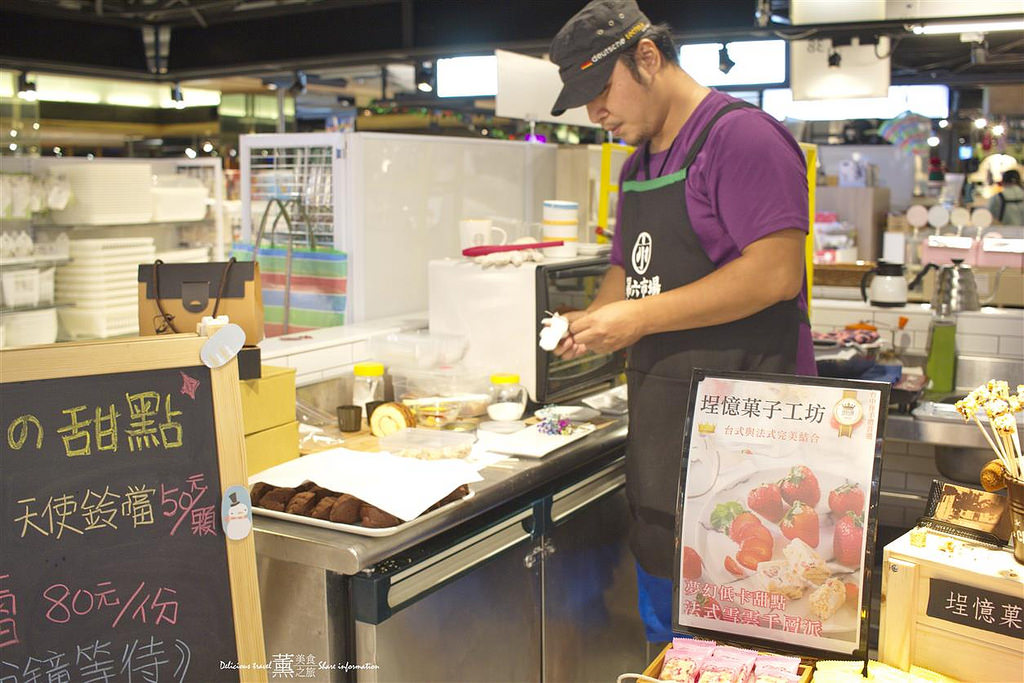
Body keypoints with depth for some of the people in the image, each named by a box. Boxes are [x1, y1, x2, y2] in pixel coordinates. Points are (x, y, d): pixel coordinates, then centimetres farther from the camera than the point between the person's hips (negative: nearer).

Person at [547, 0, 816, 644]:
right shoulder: (637, 166, 17)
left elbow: (776, 273, -21)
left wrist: (641, 318, -19)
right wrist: (592, 321, 4)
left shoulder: (742, 136, -12)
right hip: (659, 409, 9)